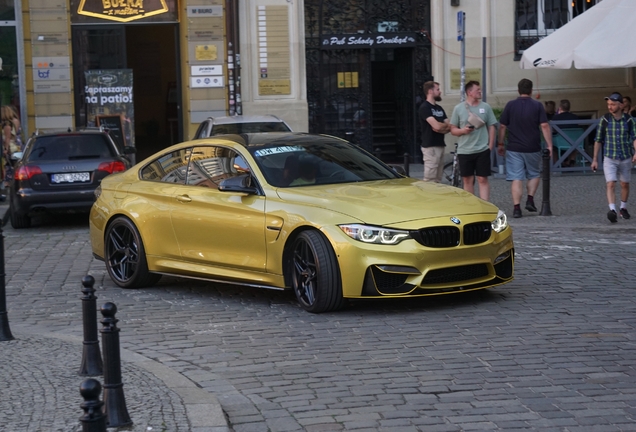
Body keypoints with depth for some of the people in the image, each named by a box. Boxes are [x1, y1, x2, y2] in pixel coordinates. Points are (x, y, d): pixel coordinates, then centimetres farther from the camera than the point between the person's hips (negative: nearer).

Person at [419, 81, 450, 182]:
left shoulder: (440, 108, 18)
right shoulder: (424, 108, -9)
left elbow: (449, 127, 11)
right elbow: (436, 126, -19)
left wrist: (442, 127, -10)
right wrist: (446, 125, 2)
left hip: (440, 146, 9)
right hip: (430, 147, -9)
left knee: (438, 179, 9)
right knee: (430, 180, -10)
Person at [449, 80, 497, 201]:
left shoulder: (486, 107, 4)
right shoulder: (458, 108, 2)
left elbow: (491, 127, 8)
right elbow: (453, 130, 5)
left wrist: (490, 145, 0)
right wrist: (463, 130, -15)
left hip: (482, 150, -1)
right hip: (464, 151, 1)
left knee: (483, 179, -3)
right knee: (467, 180, 7)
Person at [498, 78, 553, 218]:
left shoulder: (510, 105, 1)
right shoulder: (537, 106, -2)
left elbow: (502, 126, 3)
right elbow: (545, 126, -7)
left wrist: (500, 144, 14)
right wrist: (549, 145, -4)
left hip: (514, 148, 0)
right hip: (532, 148, 0)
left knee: (516, 178, 0)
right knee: (534, 175, 20)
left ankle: (516, 208, -7)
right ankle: (530, 199, 6)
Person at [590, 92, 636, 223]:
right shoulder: (604, 120, -3)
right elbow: (598, 140, 3)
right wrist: (595, 159, 3)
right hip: (610, 158, -1)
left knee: (625, 184, 14)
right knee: (610, 184, -16)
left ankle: (623, 208, 33)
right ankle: (612, 210, -27)